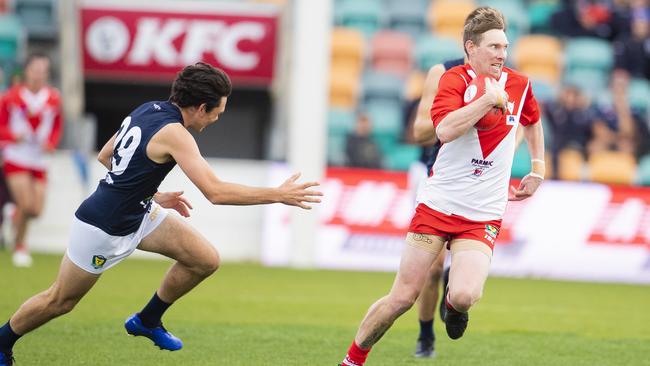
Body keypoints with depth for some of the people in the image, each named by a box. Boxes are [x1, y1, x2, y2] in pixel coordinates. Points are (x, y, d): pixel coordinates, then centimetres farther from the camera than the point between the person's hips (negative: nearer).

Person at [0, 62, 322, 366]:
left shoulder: (149, 110, -1)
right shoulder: (173, 133, -27)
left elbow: (105, 156, 12)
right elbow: (215, 192, -34)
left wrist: (154, 196, 14)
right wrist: (278, 195, -29)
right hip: (103, 227, -9)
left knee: (205, 260, 2)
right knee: (60, 301, 8)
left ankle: (147, 321, 22)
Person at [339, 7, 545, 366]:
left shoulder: (519, 85, 5)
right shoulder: (454, 79, -9)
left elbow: (532, 122, 29)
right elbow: (445, 130, -28)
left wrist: (537, 170, 25)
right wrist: (489, 98, -25)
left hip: (482, 216, 2)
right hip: (438, 204, -2)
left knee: (465, 296, -21)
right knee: (403, 297, -1)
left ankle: (454, 300, 17)